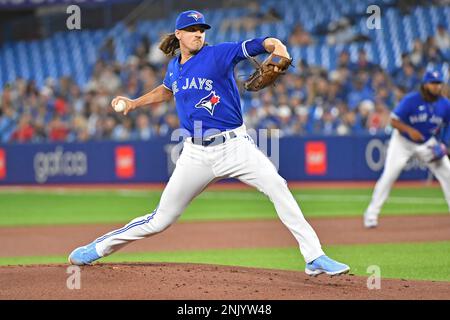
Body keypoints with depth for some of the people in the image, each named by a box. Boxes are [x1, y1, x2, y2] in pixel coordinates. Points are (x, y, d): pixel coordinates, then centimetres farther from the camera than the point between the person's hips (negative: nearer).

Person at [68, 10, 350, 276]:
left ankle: (315, 258, -21)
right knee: (161, 220, 5)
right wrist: (135, 103, 26)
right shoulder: (174, 67, 10)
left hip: (234, 145, -3)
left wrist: (274, 44, -43)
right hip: (196, 154, 3)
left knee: (278, 187, -24)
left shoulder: (217, 55, -5)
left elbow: (250, 47, -23)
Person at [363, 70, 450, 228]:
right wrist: (409, 130, -35)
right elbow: (394, 120, -18)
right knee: (388, 176, -14)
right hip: (403, 142, -3)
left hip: (428, 143, 3)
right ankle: (371, 214, -5)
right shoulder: (410, 100, -21)